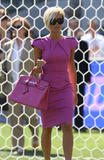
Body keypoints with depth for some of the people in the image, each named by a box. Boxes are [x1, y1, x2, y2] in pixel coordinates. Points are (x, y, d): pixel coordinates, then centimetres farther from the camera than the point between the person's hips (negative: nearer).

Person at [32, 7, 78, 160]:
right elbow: (36, 67, 4)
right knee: (47, 129, 6)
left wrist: (75, 92, 17)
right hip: (46, 90, -1)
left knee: (67, 126, -13)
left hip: (65, 89, 1)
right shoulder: (40, 44, -3)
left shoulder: (69, 43, 4)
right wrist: (37, 69, -21)